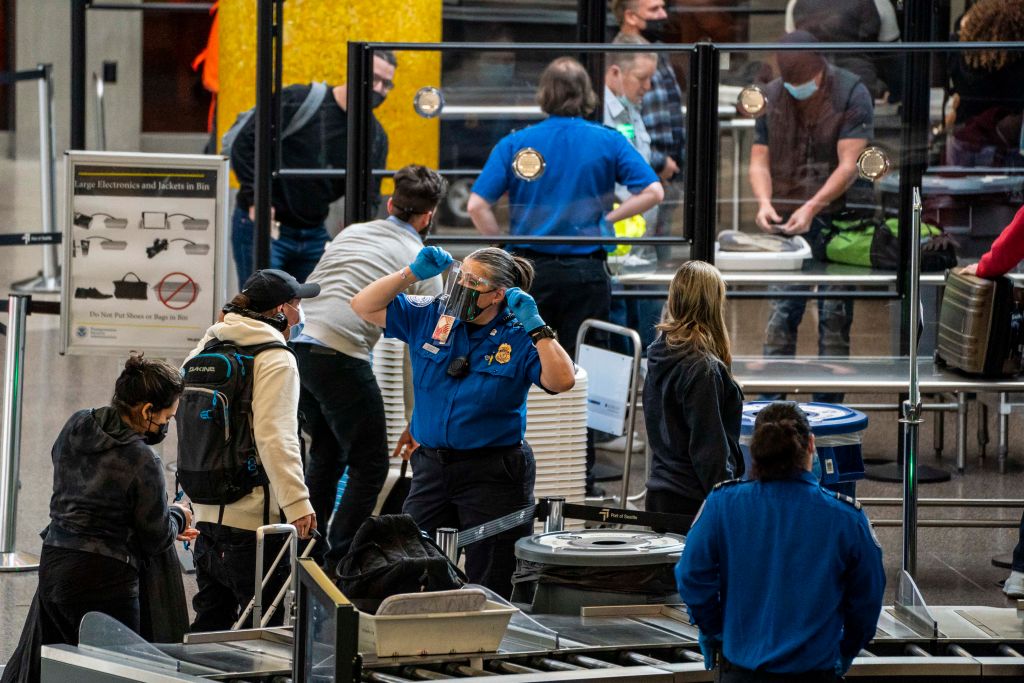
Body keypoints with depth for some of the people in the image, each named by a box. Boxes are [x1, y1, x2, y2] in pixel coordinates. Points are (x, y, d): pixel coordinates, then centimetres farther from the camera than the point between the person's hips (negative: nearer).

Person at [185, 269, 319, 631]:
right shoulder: (276, 359, -11)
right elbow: (274, 437, -21)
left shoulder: (206, 348, 13)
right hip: (253, 517, -8)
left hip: (207, 511, 8)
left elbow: (185, 425, 18)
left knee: (211, 619, 15)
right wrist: (297, 503, -23)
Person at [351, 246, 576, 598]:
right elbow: (364, 306, 6)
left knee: (490, 591, 2)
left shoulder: (519, 338, -7)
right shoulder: (430, 318, 4)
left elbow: (562, 380, -20)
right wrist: (412, 274, -4)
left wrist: (535, 327, -22)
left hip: (494, 474, -4)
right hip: (432, 466, 4)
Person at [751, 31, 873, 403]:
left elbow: (849, 165, -14)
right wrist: (764, 201, -14)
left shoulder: (852, 94, -8)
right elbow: (759, 159, 6)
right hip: (787, 220, 3)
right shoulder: (771, 97, 5)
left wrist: (812, 208, -23)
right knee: (782, 310, -1)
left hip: (837, 216, -3)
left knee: (834, 315, -1)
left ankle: (827, 403, 3)